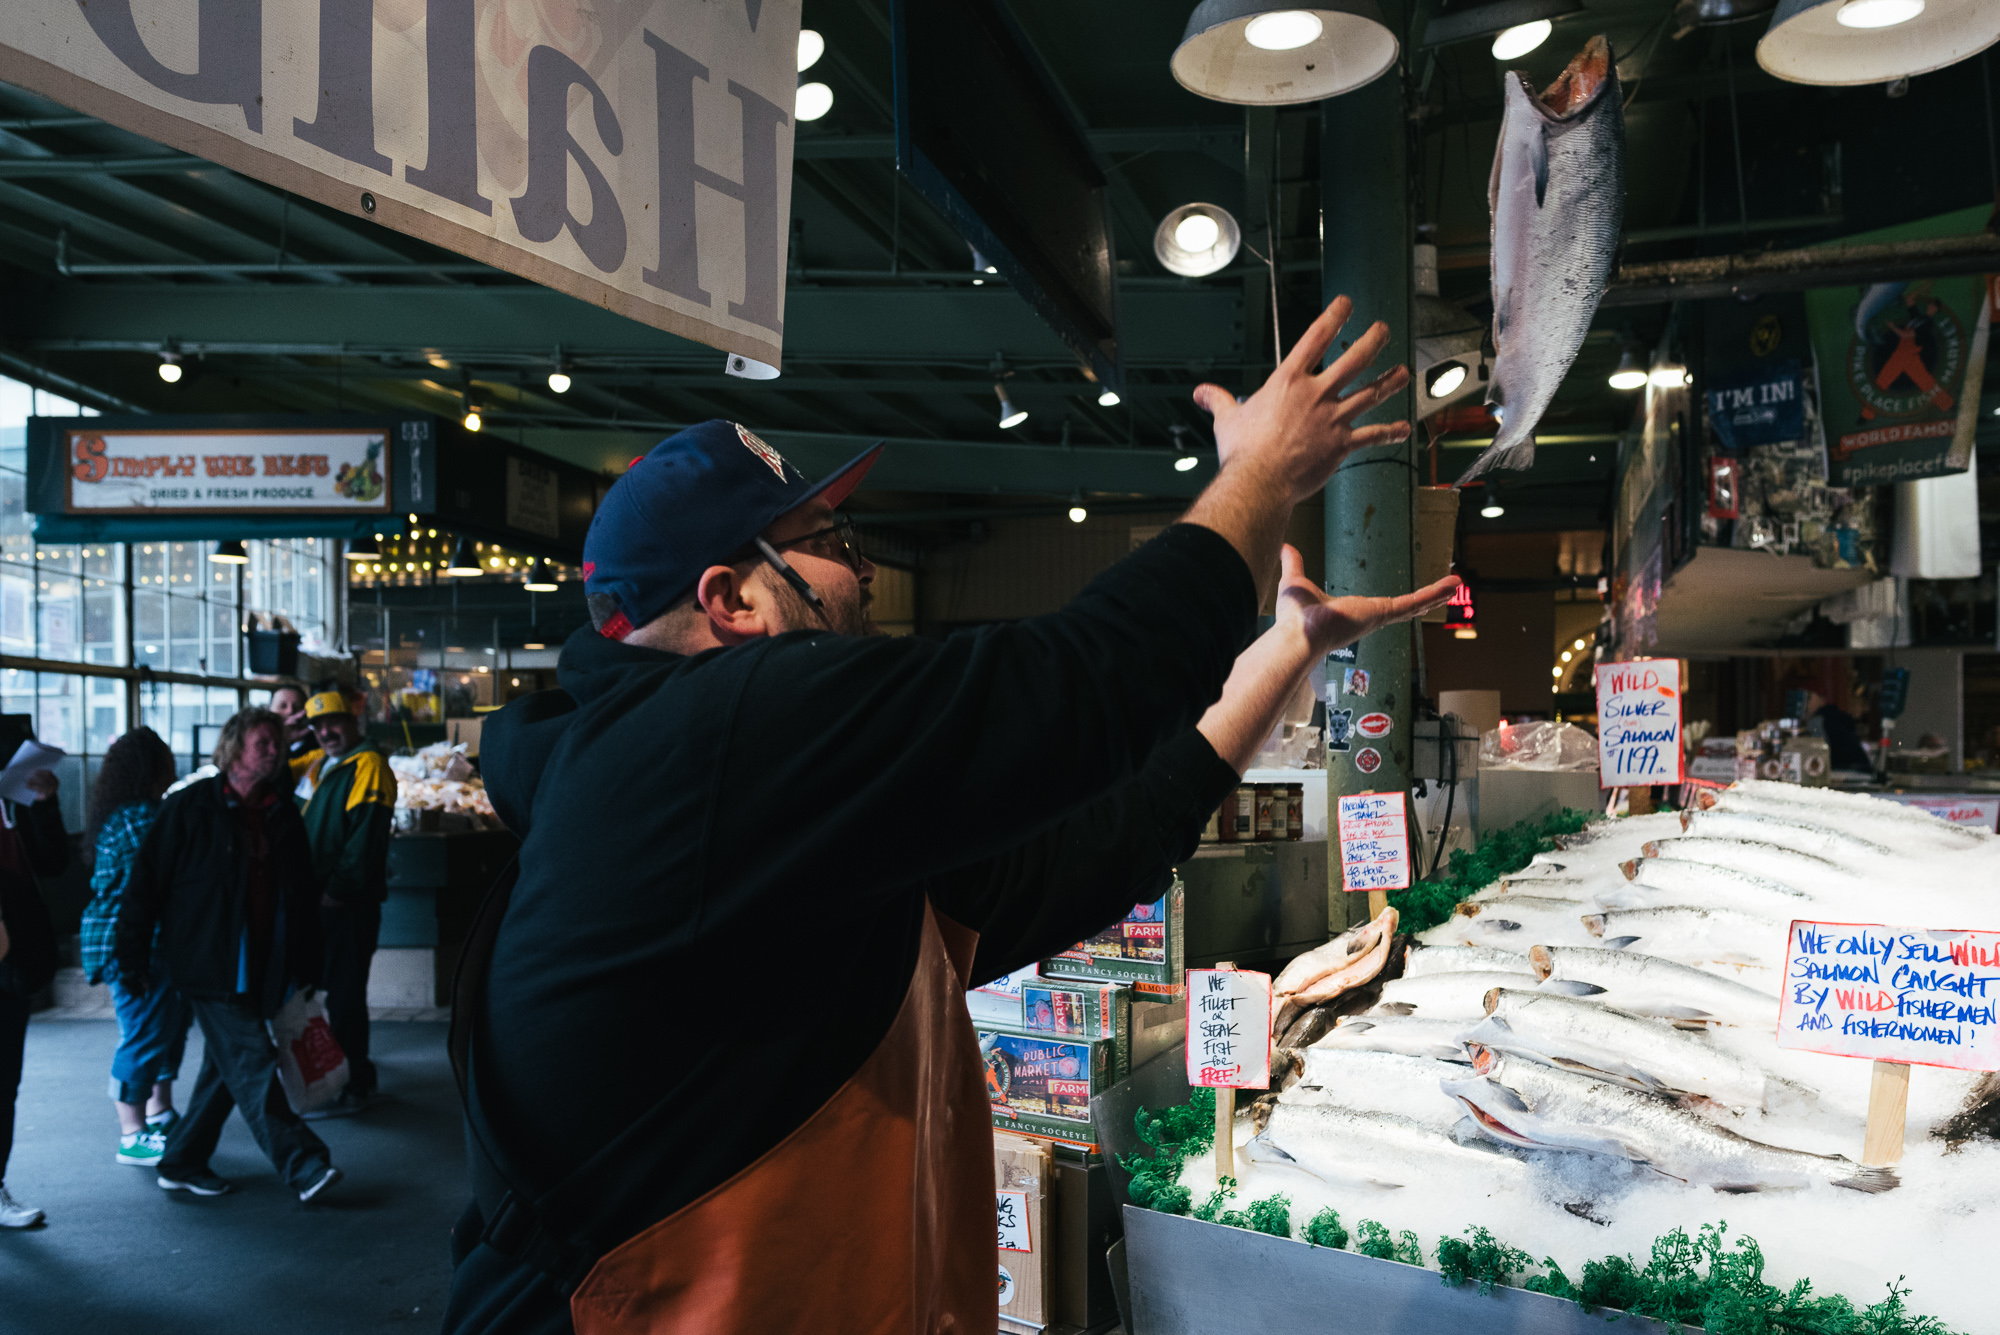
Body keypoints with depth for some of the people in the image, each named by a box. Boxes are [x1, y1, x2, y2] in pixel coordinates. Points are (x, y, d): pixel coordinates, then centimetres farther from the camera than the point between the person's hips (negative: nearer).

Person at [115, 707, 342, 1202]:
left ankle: (182, 1162, 27)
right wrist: (134, 959, -6)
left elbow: (305, 897, 15)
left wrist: (307, 970, 13)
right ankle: (304, 1165, -8)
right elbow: (145, 883, -5)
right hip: (209, 967, -6)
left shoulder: (283, 816, 9)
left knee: (226, 1068, 13)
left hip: (263, 971, 6)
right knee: (254, 1069, -8)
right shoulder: (189, 808, -6)